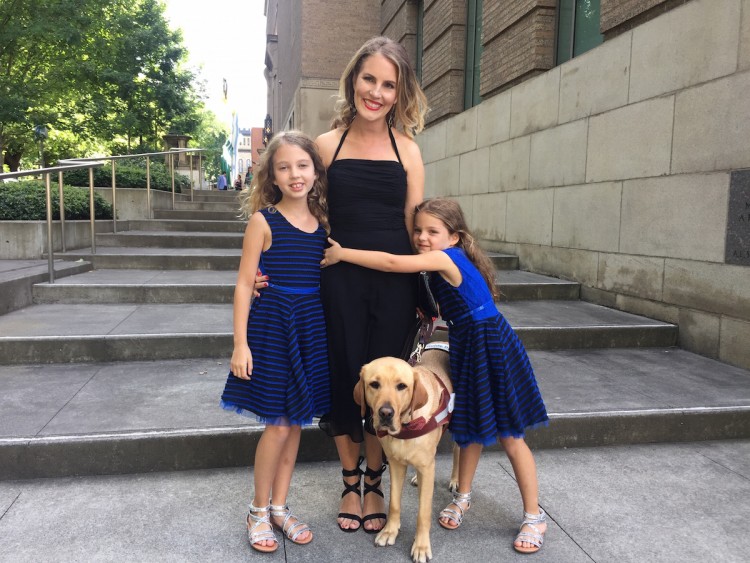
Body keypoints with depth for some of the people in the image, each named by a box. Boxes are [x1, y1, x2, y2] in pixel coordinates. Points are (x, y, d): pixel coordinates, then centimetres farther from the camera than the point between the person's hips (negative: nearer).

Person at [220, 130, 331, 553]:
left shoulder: (324, 223, 6)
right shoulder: (263, 221, -6)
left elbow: (328, 280, 9)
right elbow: (245, 284, -7)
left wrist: (330, 333, 5)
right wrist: (241, 343, -12)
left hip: (313, 328, 4)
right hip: (272, 324, -4)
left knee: (295, 423, 12)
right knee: (278, 425, 1)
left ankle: (280, 506, 30)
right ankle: (259, 510, 23)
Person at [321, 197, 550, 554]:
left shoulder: (446, 257, -19)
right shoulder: (442, 265, 6)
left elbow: (392, 263, -26)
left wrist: (342, 253, -20)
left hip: (492, 349, -8)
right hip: (467, 349, 8)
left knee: (509, 436, 3)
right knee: (471, 430, 19)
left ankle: (534, 517, 18)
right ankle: (462, 497, 36)